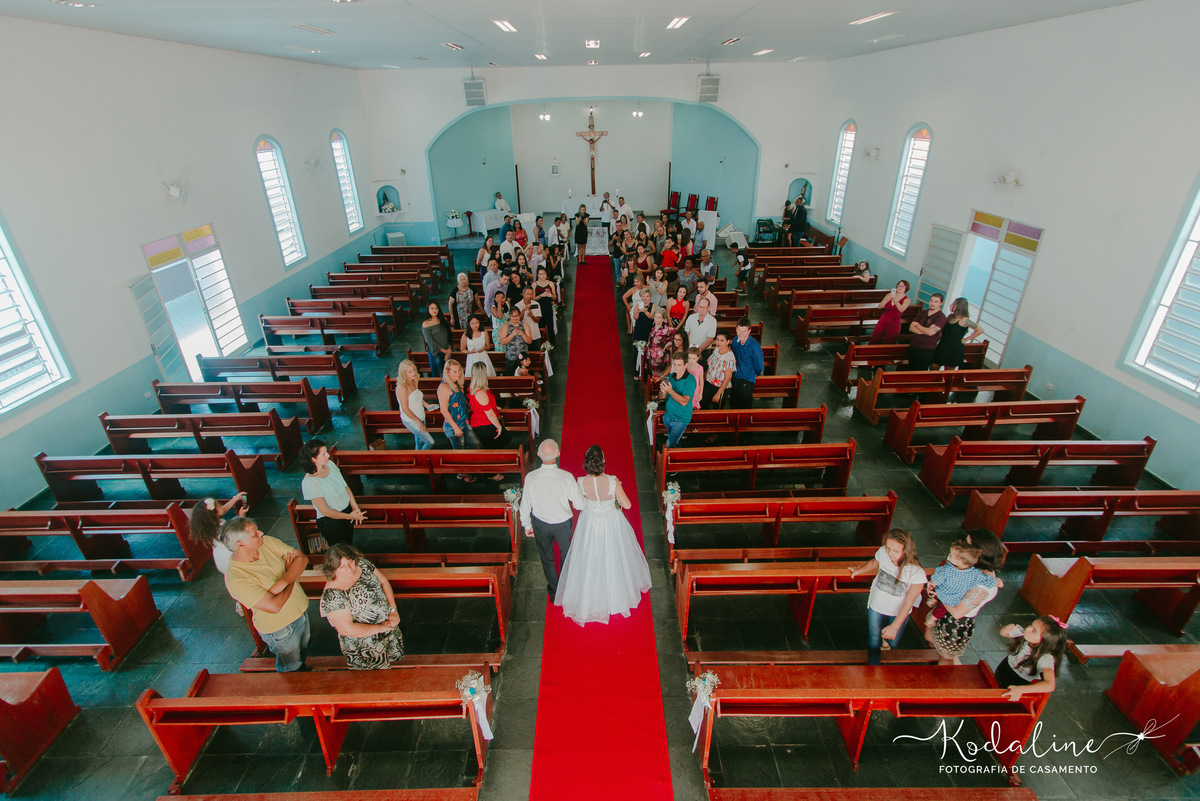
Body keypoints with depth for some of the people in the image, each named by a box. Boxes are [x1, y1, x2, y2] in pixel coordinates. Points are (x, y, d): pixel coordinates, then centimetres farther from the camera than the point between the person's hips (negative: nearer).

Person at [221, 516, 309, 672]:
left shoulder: (268, 542, -15)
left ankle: (303, 668, 58)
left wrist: (283, 582, -29)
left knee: (303, 651, 31)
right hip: (280, 627, -6)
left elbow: (302, 558, -15)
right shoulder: (236, 579, -32)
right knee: (291, 668, 20)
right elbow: (275, 606, -33)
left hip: (302, 608, 6)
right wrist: (292, 581, -18)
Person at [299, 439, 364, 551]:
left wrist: (355, 508, -5)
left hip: (347, 510, 7)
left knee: (349, 545, 24)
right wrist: (349, 516, -14)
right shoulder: (309, 482, -27)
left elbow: (345, 486, 4)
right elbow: (325, 511, -22)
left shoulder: (330, 464, -6)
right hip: (330, 522, -7)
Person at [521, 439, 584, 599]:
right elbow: (580, 505, -21)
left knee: (547, 558, 25)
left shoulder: (530, 477, -25)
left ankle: (554, 591, 46)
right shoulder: (566, 477, -30)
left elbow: (525, 505, -11)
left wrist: (526, 525, 6)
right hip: (563, 524, -1)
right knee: (566, 553, 28)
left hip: (540, 524, 1)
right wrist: (572, 503, 3)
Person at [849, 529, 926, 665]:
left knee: (893, 643, 22)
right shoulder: (882, 553, -23)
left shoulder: (917, 574, -30)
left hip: (898, 612, -1)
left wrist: (895, 626, -28)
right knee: (873, 644, 8)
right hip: (876, 607, 1)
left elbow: (908, 601, -25)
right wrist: (859, 570, 20)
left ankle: (886, 638, 56)